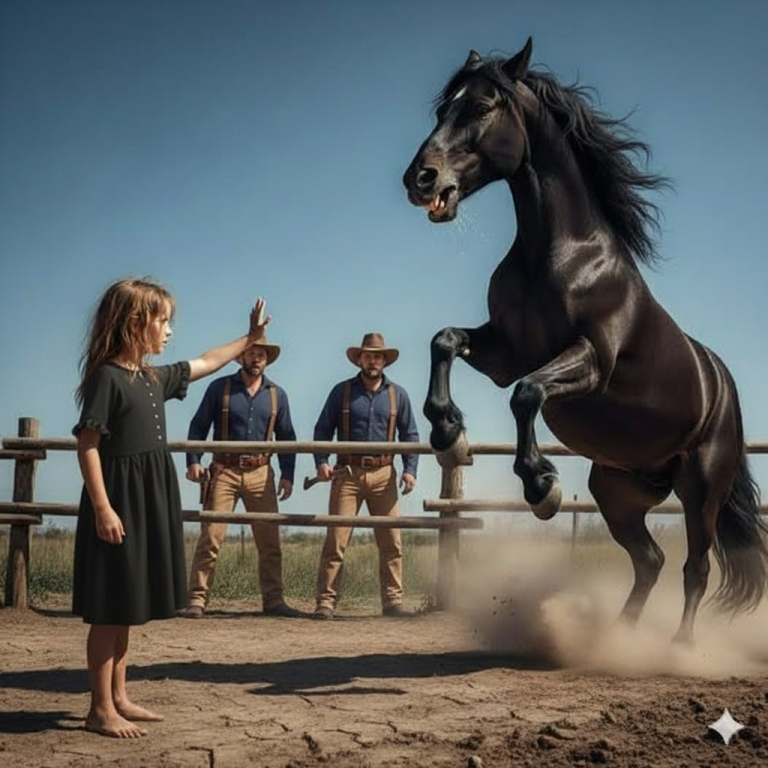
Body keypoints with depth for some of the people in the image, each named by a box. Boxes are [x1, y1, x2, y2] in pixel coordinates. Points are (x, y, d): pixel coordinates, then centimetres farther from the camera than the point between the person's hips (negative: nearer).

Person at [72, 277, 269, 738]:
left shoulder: (153, 378, 13)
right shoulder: (107, 376, -13)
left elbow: (206, 363, 29)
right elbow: (88, 444, -16)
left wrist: (250, 338, 35)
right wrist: (102, 508, -22)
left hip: (149, 503, 9)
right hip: (120, 499, -9)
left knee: (127, 606, 13)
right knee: (110, 608, -5)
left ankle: (118, 698, 20)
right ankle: (101, 709, 1)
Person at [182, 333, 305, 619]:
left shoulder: (277, 395, 10)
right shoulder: (220, 388, 3)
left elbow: (286, 437, 14)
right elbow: (198, 426, 4)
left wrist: (287, 474, 3)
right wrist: (193, 461, -9)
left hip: (261, 474, 3)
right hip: (224, 471, -3)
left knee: (270, 542, 4)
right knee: (210, 538, -8)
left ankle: (273, 600, 11)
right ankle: (197, 600, -5)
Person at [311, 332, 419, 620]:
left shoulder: (397, 395, 11)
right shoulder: (342, 391, 6)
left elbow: (410, 435, 14)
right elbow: (323, 429, 7)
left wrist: (410, 469, 0)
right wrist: (321, 461, -9)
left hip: (383, 475, 2)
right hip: (347, 474, -2)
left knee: (391, 542, 0)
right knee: (336, 540, -5)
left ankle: (393, 600, 7)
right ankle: (325, 601, -3)